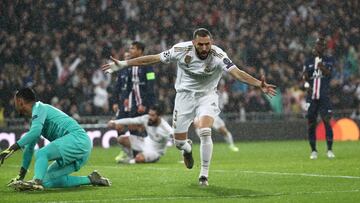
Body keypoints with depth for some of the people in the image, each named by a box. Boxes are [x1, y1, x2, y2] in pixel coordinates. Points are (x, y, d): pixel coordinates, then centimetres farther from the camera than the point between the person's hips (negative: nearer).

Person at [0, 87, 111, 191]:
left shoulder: (39, 107, -4)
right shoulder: (36, 113, 25)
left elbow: (35, 132, -23)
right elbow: (29, 147, 30)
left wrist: (12, 148, -23)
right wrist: (21, 175, 31)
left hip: (77, 139, -10)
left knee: (41, 153, -24)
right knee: (48, 181, 6)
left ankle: (37, 181, -48)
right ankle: (91, 179, 11)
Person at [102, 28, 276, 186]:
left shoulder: (218, 55, -25)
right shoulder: (181, 50, -20)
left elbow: (237, 72, -35)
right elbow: (152, 58, -12)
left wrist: (259, 84, -51)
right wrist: (121, 64, -11)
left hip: (207, 96, -2)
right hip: (185, 95, 2)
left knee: (205, 132, -25)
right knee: (179, 142, 4)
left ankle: (204, 174, -8)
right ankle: (187, 149, 45)